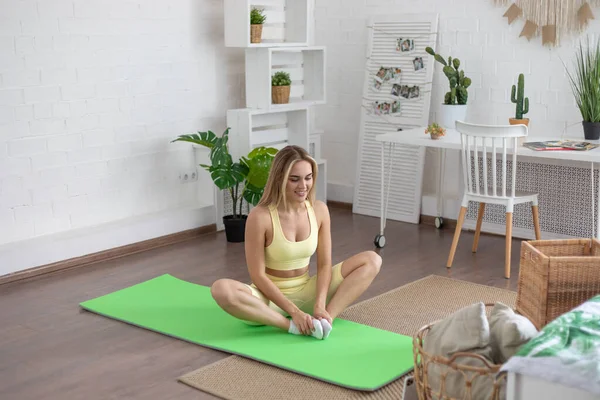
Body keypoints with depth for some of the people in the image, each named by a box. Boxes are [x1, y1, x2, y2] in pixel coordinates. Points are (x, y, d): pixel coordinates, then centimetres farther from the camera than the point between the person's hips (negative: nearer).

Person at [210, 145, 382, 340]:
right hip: (271, 296, -4)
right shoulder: (260, 216, -20)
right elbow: (258, 276, -18)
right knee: (221, 289, -36)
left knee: (372, 260, -11)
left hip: (306, 293, 4)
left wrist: (319, 305, -21)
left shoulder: (319, 210, -6)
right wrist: (293, 311, -24)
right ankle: (291, 326, -29)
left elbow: (324, 264, -5)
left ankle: (327, 317, -25)